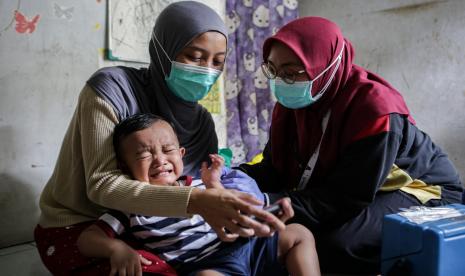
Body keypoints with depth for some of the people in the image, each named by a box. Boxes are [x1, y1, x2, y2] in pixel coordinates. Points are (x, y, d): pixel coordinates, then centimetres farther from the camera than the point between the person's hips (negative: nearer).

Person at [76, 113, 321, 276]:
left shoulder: (195, 185, 13)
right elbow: (87, 238, -2)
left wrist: (214, 185, 2)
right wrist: (117, 249, -24)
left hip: (242, 244, 7)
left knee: (299, 234, 8)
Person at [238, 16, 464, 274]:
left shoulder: (374, 109, -29)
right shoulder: (292, 102, -6)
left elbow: (347, 198, -33)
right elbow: (273, 169, -7)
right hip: (348, 189, 7)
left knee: (337, 243, -32)